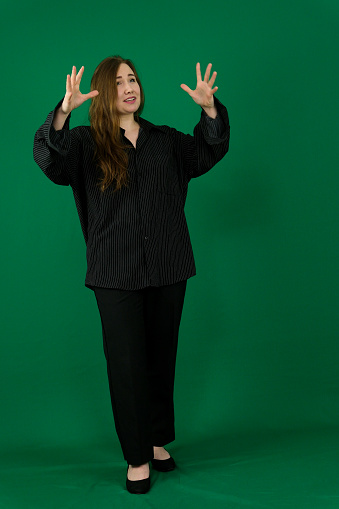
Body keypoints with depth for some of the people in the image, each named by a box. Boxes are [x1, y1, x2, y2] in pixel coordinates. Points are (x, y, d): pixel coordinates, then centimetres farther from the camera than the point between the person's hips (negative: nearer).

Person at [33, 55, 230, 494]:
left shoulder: (165, 140, 12)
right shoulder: (87, 142, 0)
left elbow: (208, 153, 12)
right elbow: (50, 159, -17)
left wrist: (209, 109, -5)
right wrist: (64, 111, -34)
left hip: (167, 268, 4)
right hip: (116, 273, -3)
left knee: (162, 358, 13)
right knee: (127, 363, 1)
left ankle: (157, 441, 30)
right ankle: (137, 458, 14)